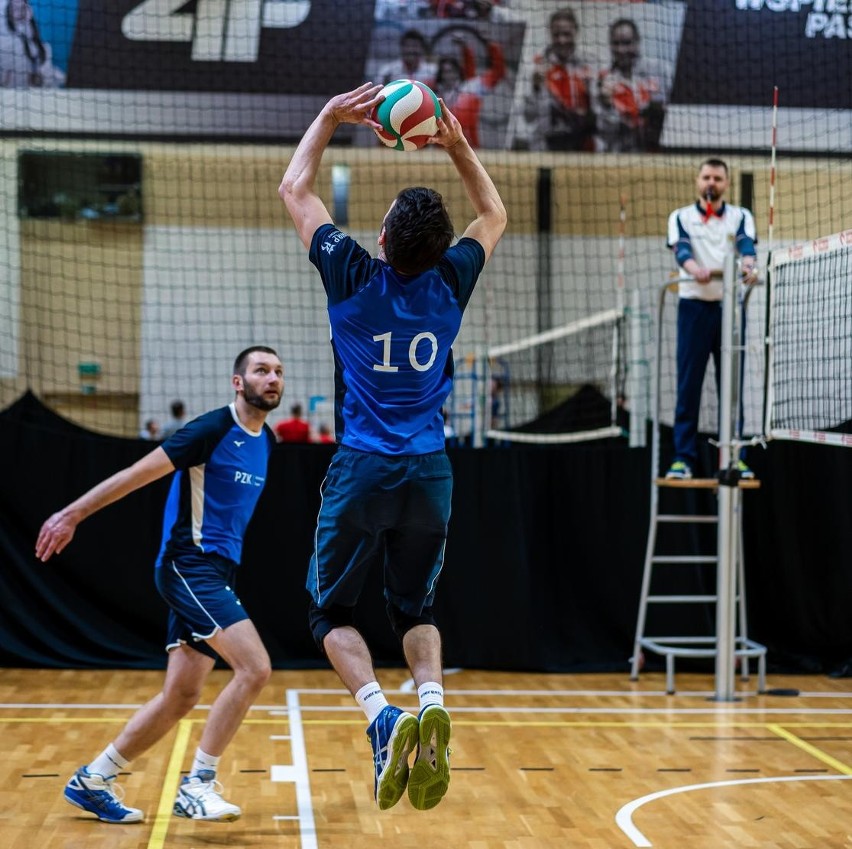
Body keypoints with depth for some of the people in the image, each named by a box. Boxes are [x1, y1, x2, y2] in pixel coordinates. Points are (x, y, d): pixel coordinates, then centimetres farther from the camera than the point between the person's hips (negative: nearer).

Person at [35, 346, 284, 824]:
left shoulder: (268, 443, 11)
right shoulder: (213, 429, -12)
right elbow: (138, 474, -11)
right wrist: (73, 515, -11)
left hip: (216, 574, 8)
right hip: (189, 565, -8)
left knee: (180, 699, 9)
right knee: (255, 668, -20)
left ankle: (92, 780, 23)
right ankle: (199, 785, -11)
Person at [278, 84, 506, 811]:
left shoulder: (353, 278, -8)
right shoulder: (450, 284, -2)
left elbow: (295, 191, 7)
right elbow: (493, 215, 20)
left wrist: (330, 118, 12)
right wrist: (458, 145, 16)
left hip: (362, 470, -3)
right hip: (429, 472, 3)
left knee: (333, 609, 10)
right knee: (415, 606, 17)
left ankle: (382, 712, -16)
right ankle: (431, 700, -13)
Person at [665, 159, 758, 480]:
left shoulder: (740, 216, 10)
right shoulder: (681, 217, 8)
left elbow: (747, 244, -11)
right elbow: (680, 248, -12)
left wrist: (748, 264, -34)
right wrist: (696, 269, -35)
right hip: (694, 305, -1)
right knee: (688, 384, -3)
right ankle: (683, 457, -1)